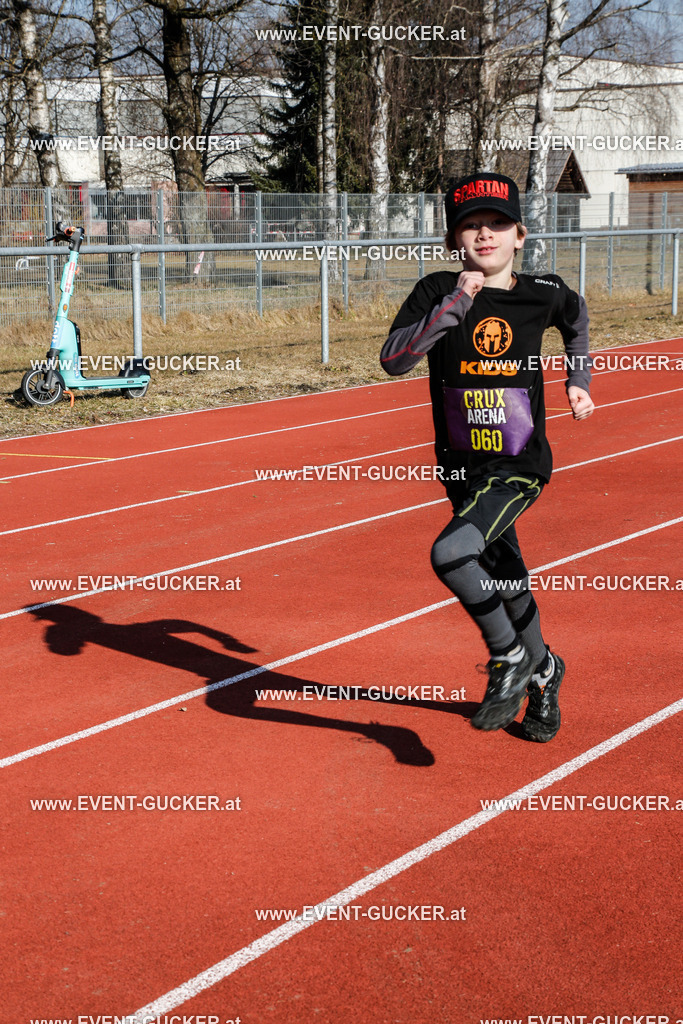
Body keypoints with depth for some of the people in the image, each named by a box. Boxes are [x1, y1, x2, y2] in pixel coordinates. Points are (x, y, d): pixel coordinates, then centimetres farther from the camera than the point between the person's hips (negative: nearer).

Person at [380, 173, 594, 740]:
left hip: (521, 466, -3)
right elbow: (393, 360, -23)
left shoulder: (544, 293, -5)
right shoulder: (438, 291, -7)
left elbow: (576, 318, 21)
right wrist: (454, 305, -31)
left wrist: (579, 383, 16)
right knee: (506, 579, 16)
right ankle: (541, 673, 42)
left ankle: (510, 657, -3)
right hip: (463, 467, 3)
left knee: (451, 553, -25)